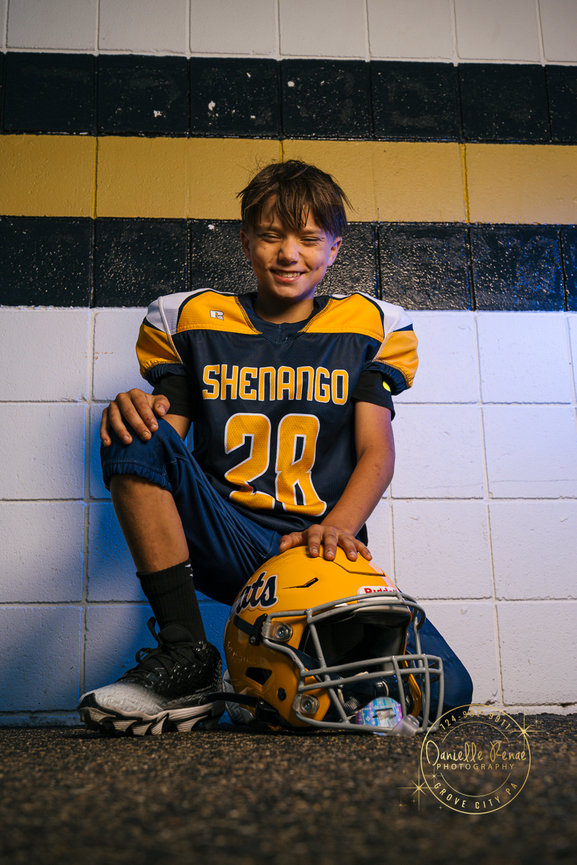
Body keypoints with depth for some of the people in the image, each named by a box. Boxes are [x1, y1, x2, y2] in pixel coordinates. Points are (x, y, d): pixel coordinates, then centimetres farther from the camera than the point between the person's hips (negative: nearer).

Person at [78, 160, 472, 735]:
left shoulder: (370, 328, 10)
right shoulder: (189, 321, 12)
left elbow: (376, 451, 2)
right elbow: (167, 443, 9)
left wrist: (336, 528, -18)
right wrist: (133, 412, -16)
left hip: (322, 552, 0)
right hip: (223, 546, 1)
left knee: (441, 687, -21)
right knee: (135, 439, -26)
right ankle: (187, 655, -20)